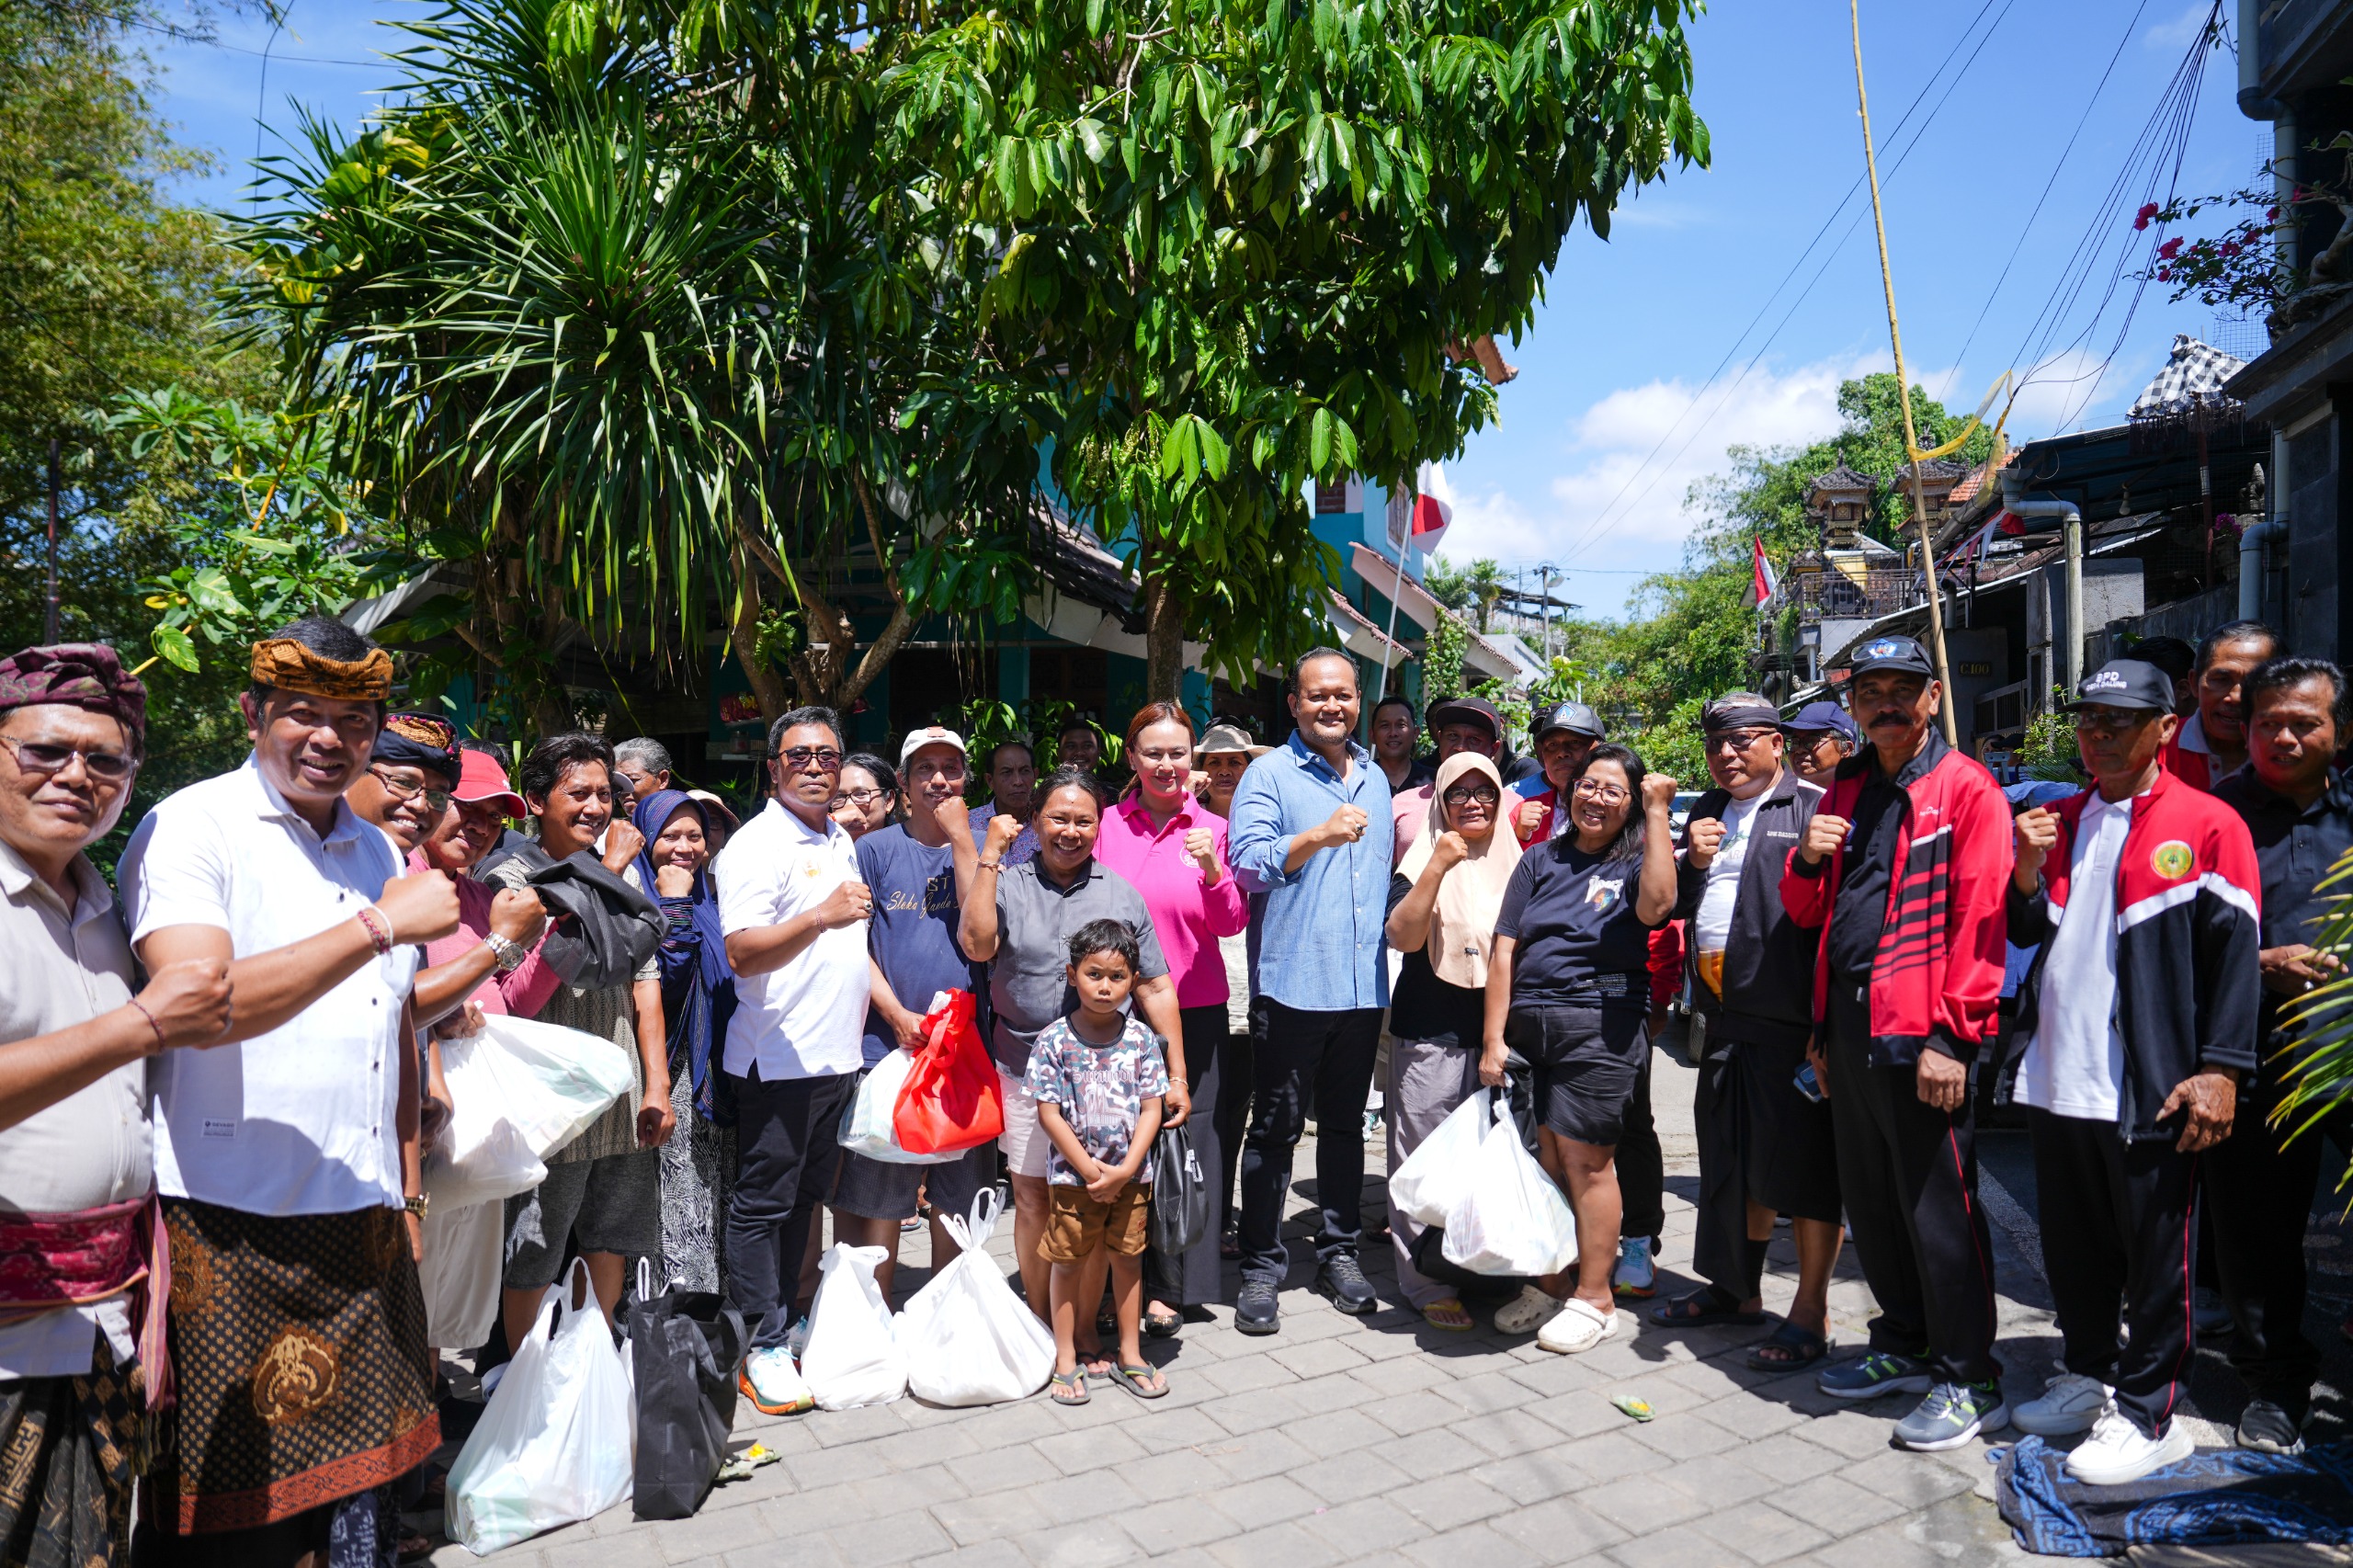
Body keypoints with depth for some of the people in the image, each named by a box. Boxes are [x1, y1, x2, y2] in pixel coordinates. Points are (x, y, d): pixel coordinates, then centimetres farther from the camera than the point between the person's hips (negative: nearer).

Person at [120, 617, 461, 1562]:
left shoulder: (376, 850, 13)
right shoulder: (189, 829, -7)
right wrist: (380, 927, -23)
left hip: (364, 1225, 6)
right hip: (232, 1233, -6)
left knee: (363, 1489, 14)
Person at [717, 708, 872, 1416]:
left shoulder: (840, 841, 15)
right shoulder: (757, 845, -12)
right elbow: (742, 953, -22)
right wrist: (822, 916, -34)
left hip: (837, 1056, 8)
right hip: (780, 1059, -8)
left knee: (803, 1199, 17)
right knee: (762, 1205, 2)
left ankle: (786, 1322, 29)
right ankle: (762, 1348, 12)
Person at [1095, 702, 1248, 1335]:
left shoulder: (1212, 829, 3)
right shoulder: (1107, 827, 4)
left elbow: (1231, 924, -3)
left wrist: (1213, 871, -20)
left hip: (1194, 1008, 0)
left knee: (1186, 1135, 2)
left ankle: (1169, 1287, 16)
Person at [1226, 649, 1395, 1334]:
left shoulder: (1375, 780, 17)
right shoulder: (1270, 773, -3)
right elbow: (1247, 859, -17)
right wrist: (1319, 836, -29)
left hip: (1362, 986, 6)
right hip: (1292, 984, -5)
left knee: (1345, 1124, 14)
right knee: (1276, 1128, 2)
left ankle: (1339, 1251, 27)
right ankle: (1262, 1267, 12)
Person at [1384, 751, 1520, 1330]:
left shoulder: (1515, 864, 11)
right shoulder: (1421, 860, -2)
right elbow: (1403, 936, -16)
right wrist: (1437, 867, -23)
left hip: (1497, 1030, 5)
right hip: (1430, 1034, -4)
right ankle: (1428, 1286, 7)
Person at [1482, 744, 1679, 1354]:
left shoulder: (1636, 862, 5)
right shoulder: (1541, 860, 13)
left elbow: (1657, 904, -21)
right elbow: (1504, 949, 8)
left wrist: (1658, 812, -16)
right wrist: (1492, 1038, 2)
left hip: (1598, 1024, -4)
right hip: (1529, 1024, 4)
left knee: (1584, 1158, -2)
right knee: (1547, 1156, 9)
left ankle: (1594, 1297, 12)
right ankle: (1550, 1284, 24)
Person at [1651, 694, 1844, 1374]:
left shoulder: (1813, 807, -7)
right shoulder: (1707, 811, 17)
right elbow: (1672, 905, 20)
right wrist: (1691, 863, -1)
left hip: (1790, 1017, -7)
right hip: (1722, 1015, 8)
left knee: (1802, 1161, 0)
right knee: (1733, 1157, 17)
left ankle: (1810, 1311, 12)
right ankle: (1737, 1287, 32)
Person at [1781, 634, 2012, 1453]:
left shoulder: (1967, 789, -6)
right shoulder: (1846, 793, 15)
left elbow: (1980, 920, -13)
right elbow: (1806, 911, 20)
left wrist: (1953, 1036, -17)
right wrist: (1809, 861, -2)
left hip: (1921, 1037, -7)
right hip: (1849, 1030, 7)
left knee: (1938, 1212, 0)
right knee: (1869, 1204, 16)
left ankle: (1969, 1380, 15)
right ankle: (1905, 1348, 32)